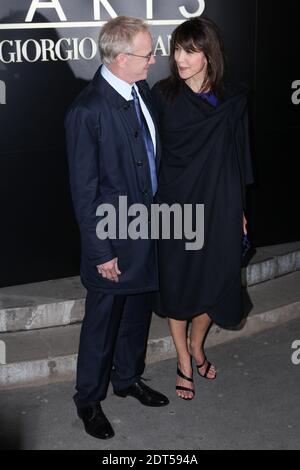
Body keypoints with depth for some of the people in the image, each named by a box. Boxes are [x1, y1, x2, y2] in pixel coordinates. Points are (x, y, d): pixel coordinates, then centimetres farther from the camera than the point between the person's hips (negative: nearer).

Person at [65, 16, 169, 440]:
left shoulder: (141, 90, 1)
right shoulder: (87, 110, -23)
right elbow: (84, 190, -19)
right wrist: (101, 252, -16)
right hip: (114, 239, -7)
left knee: (138, 313, 23)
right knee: (102, 324, 11)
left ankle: (128, 378, 45)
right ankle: (89, 399, 32)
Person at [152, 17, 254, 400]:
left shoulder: (233, 100, -1)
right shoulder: (163, 95, -7)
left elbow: (237, 157, 6)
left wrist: (239, 210, 9)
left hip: (218, 208, 2)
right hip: (175, 207, -1)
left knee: (214, 282, 10)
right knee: (177, 283, 9)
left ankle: (196, 343, 40)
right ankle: (184, 361, 29)